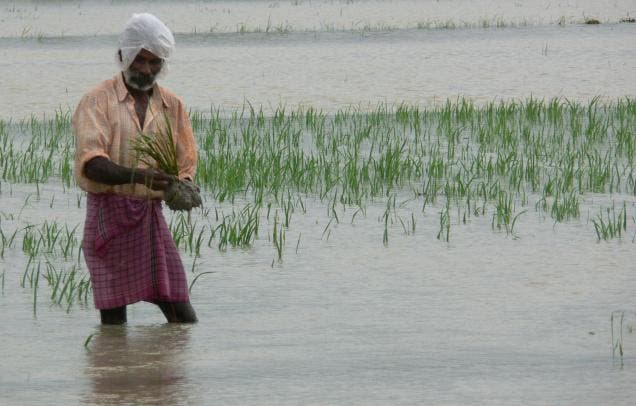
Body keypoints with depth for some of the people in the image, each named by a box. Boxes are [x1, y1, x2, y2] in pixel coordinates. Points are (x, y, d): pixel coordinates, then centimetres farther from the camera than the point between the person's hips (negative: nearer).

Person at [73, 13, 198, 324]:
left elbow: (186, 165, 14)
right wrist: (137, 176, -31)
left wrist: (182, 189, -10)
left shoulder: (171, 106, 13)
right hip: (108, 214, -4)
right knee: (113, 323, -3)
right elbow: (91, 163, -15)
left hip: (151, 216, 4)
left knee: (184, 319, -3)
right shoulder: (98, 101, -2)